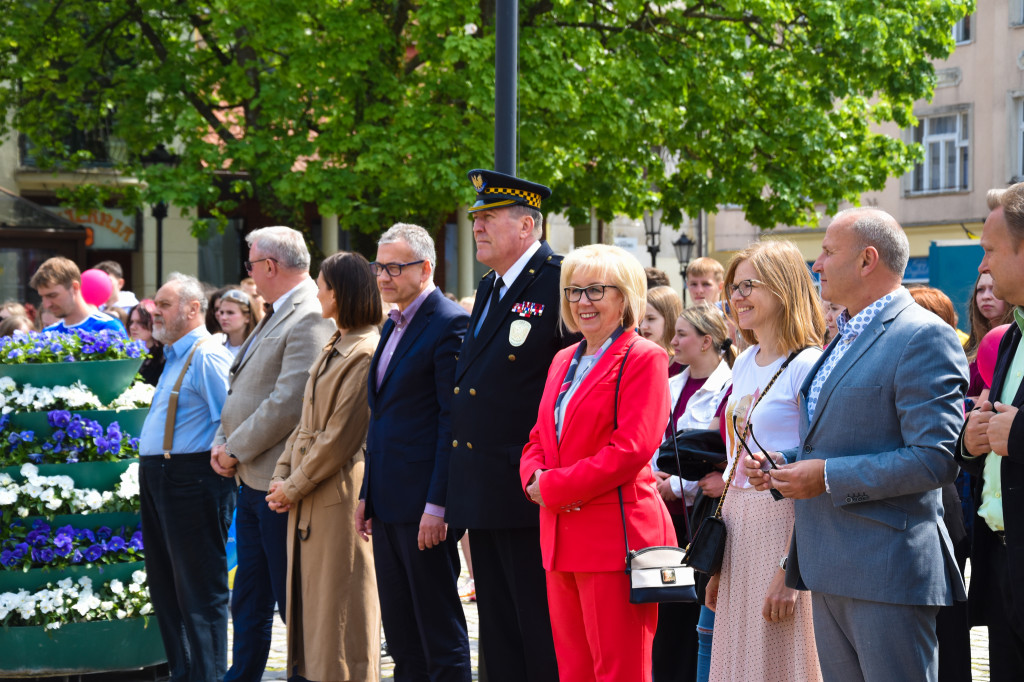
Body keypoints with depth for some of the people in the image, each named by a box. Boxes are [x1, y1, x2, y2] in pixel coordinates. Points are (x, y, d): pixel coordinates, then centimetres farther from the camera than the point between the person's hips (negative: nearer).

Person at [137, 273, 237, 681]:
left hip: (190, 480, -11)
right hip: (157, 479, 11)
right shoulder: (174, 358, 18)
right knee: (165, 585, 16)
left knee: (200, 591, -5)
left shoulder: (207, 358, -14)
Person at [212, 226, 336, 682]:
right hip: (253, 480, 10)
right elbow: (243, 391, 20)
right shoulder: (277, 317, 16)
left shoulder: (310, 319, -17)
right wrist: (223, 443, 5)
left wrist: (236, 449, -14)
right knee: (249, 605, 16)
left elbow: (289, 404, -23)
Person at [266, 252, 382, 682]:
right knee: (306, 598, 13)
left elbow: (341, 437, -17)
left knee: (339, 610, -3)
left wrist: (295, 486, -11)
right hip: (307, 501, 9)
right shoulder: (333, 349, 15)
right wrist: (281, 477, 5)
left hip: (339, 498, -9)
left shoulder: (364, 355, -15)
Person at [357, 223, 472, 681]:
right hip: (388, 505, 9)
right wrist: (367, 493, 17)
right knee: (401, 634, 13)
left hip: (423, 503, -9)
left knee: (440, 631, -3)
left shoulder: (450, 324, -11)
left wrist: (437, 506, -19)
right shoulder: (393, 326, 17)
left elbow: (452, 420, -16)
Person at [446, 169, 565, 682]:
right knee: (499, 637, 14)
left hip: (531, 496, -9)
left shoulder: (560, 282, -11)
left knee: (542, 638, -4)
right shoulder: (489, 289, 17)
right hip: (485, 497, 9)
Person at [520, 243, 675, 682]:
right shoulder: (563, 361, 19)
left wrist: (555, 486, -14)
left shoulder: (643, 358, -7)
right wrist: (535, 478, -4)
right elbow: (539, 438, 19)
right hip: (562, 539, 8)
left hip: (615, 534, -8)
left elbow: (632, 448, -16)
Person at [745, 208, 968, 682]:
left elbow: (936, 459, -20)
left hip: (886, 572, -9)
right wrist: (780, 463, 11)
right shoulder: (845, 338, 20)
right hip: (830, 571, 9)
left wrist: (828, 477, -18)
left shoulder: (923, 337, -12)